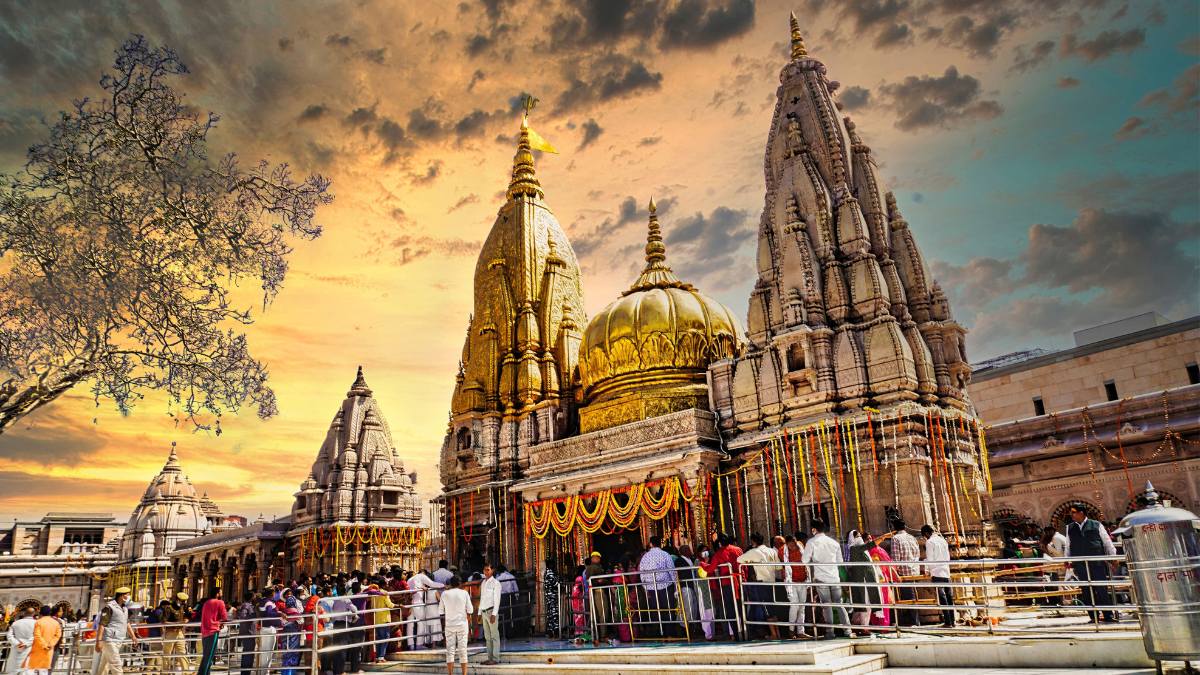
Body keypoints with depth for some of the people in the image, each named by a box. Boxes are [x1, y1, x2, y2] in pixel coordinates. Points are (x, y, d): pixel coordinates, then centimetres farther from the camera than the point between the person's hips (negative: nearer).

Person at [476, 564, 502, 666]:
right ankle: (490, 657, 16)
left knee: (494, 636, -4)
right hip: (484, 611, 7)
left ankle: (495, 658, -2)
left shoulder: (495, 583, -6)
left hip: (491, 611, -7)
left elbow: (497, 600, -11)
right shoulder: (483, 583, 15)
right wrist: (480, 612, 15)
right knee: (487, 637, 10)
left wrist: (494, 614, -17)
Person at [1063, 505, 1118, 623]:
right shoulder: (1070, 528, 10)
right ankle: (1094, 616, 12)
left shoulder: (1096, 525, 2)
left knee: (1102, 590, -2)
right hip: (1080, 565, 3)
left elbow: (1107, 542, 7)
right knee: (1087, 591, 5)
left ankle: (1109, 615, 8)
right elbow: (1068, 546, 17)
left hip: (1097, 563, -3)